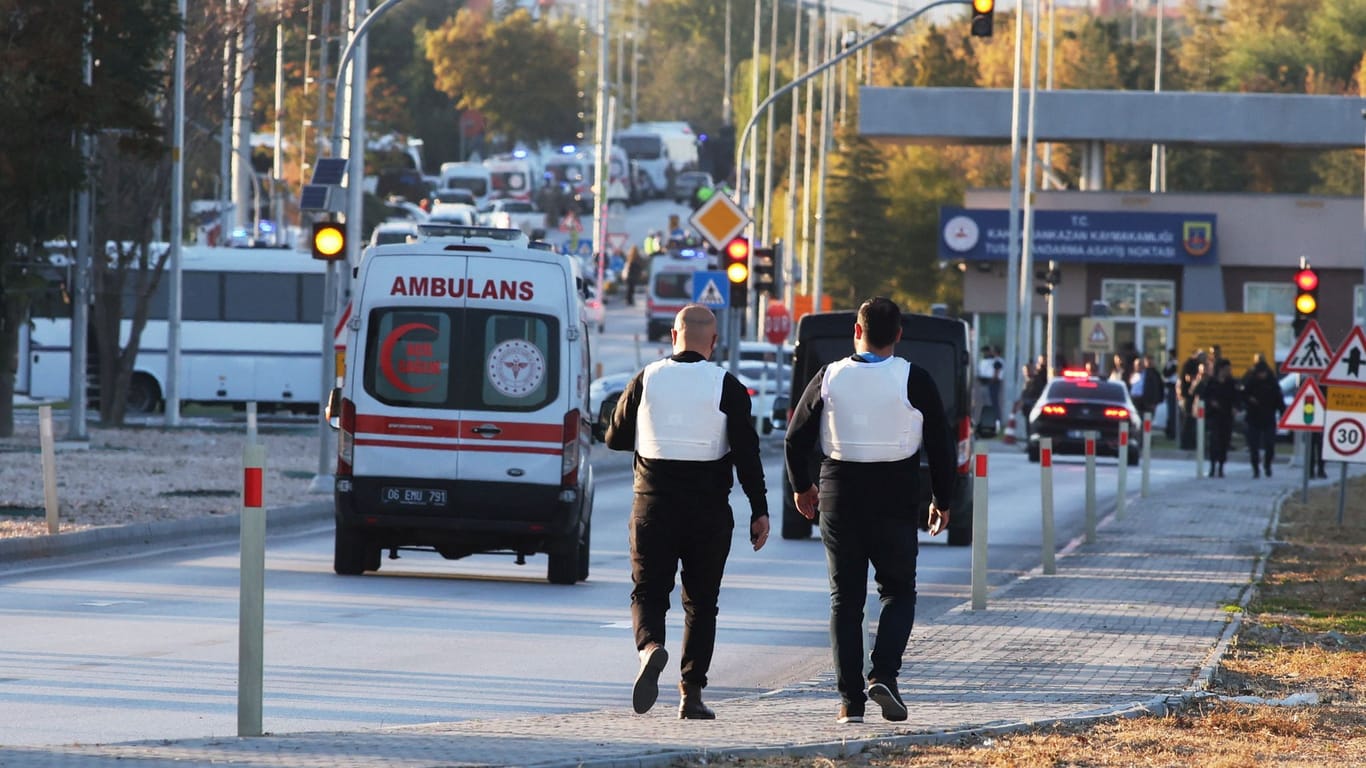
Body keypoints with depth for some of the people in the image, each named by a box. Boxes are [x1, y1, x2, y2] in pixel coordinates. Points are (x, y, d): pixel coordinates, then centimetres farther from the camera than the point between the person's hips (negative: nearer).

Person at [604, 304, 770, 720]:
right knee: (701, 602, 10)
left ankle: (650, 647, -25)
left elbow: (615, 438, 10)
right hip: (709, 510, 0)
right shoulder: (727, 387, -5)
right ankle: (691, 693, 6)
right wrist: (760, 511, -3)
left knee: (647, 593, 6)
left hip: (653, 505, 0)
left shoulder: (645, 380, 0)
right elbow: (747, 453, -7)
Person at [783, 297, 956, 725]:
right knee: (898, 590, 13)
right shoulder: (914, 380, -6)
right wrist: (941, 501, 10)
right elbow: (941, 445, -3)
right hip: (896, 498, -1)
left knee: (845, 598, 7)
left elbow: (796, 438, 4)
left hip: (840, 496, 1)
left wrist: (801, 486, 21)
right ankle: (884, 676, -9)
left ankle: (850, 698, 1)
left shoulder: (829, 378, -2)